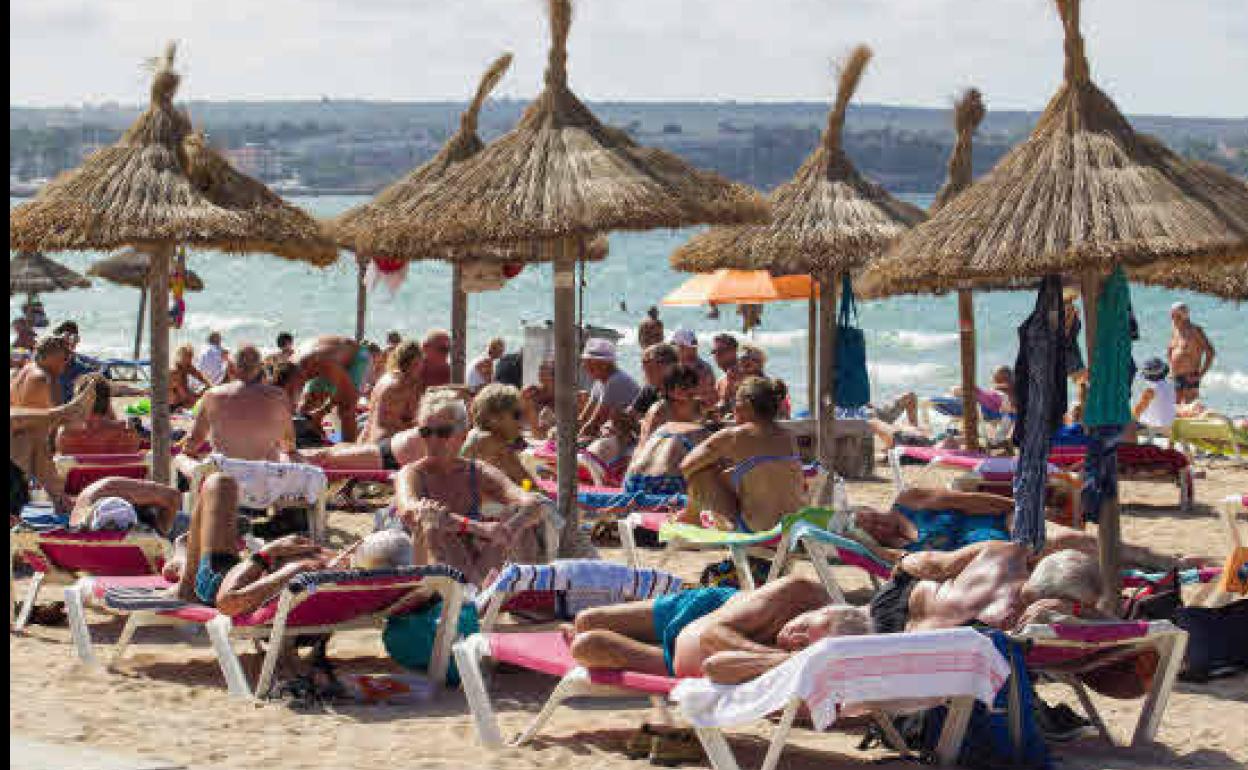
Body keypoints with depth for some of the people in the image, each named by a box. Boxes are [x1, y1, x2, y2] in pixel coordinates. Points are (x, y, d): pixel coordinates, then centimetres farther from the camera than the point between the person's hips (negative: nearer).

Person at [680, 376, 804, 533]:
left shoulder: (733, 437, -10)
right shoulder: (788, 438, 7)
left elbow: (686, 466, -1)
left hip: (755, 530, -7)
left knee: (699, 473, 11)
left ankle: (692, 515, 38)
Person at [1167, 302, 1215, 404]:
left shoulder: (1194, 330, -9)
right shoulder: (1175, 331, 13)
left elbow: (1210, 352, -13)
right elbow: (1169, 349, 31)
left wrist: (1201, 374, -16)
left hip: (1190, 378, -7)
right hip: (1176, 378, 7)